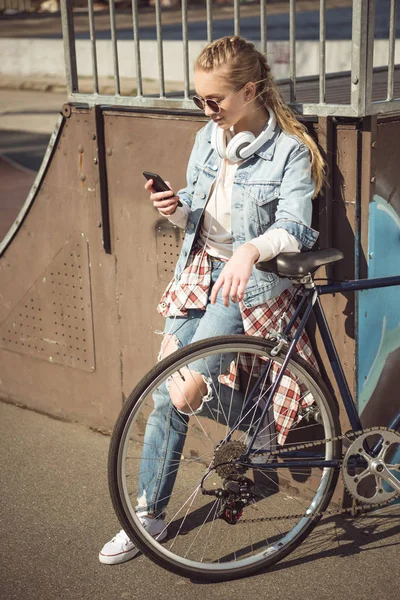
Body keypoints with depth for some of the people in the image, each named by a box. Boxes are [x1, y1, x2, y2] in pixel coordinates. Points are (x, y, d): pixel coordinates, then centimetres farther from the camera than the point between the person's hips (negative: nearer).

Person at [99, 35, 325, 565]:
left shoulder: (289, 149, -12)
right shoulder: (208, 139, 7)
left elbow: (294, 227, -21)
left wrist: (250, 251, -40)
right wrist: (177, 209, -9)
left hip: (249, 280, -6)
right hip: (199, 270, 6)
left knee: (186, 394, -15)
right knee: (165, 396, 1)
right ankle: (149, 515, 14)